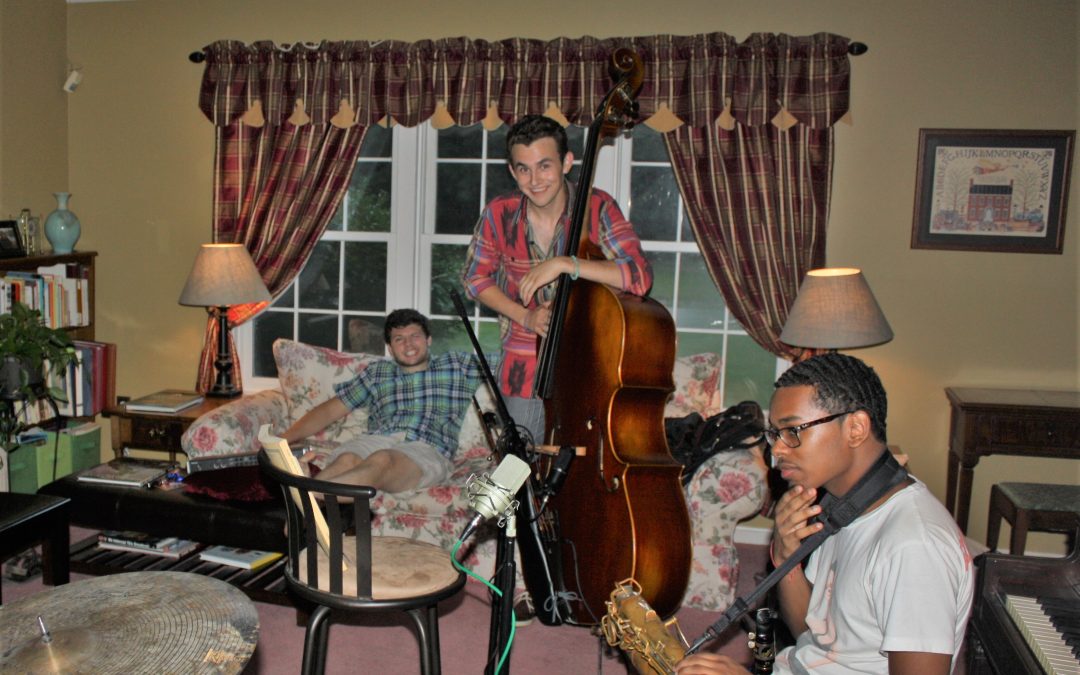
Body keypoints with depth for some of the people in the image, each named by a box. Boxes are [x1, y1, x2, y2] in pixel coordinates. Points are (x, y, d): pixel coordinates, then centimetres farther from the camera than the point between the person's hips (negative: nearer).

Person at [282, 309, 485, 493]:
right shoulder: (376, 372, 27)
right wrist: (283, 440, 11)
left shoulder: (456, 364, 24)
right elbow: (330, 410, 22)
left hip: (428, 450, -2)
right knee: (346, 460, -35)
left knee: (381, 460, -38)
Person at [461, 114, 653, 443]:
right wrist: (524, 317, -9)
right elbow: (476, 277, 6)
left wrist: (565, 263, -34)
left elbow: (639, 276, -26)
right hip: (523, 363, 2)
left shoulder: (597, 208, -15)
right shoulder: (499, 214, -9)